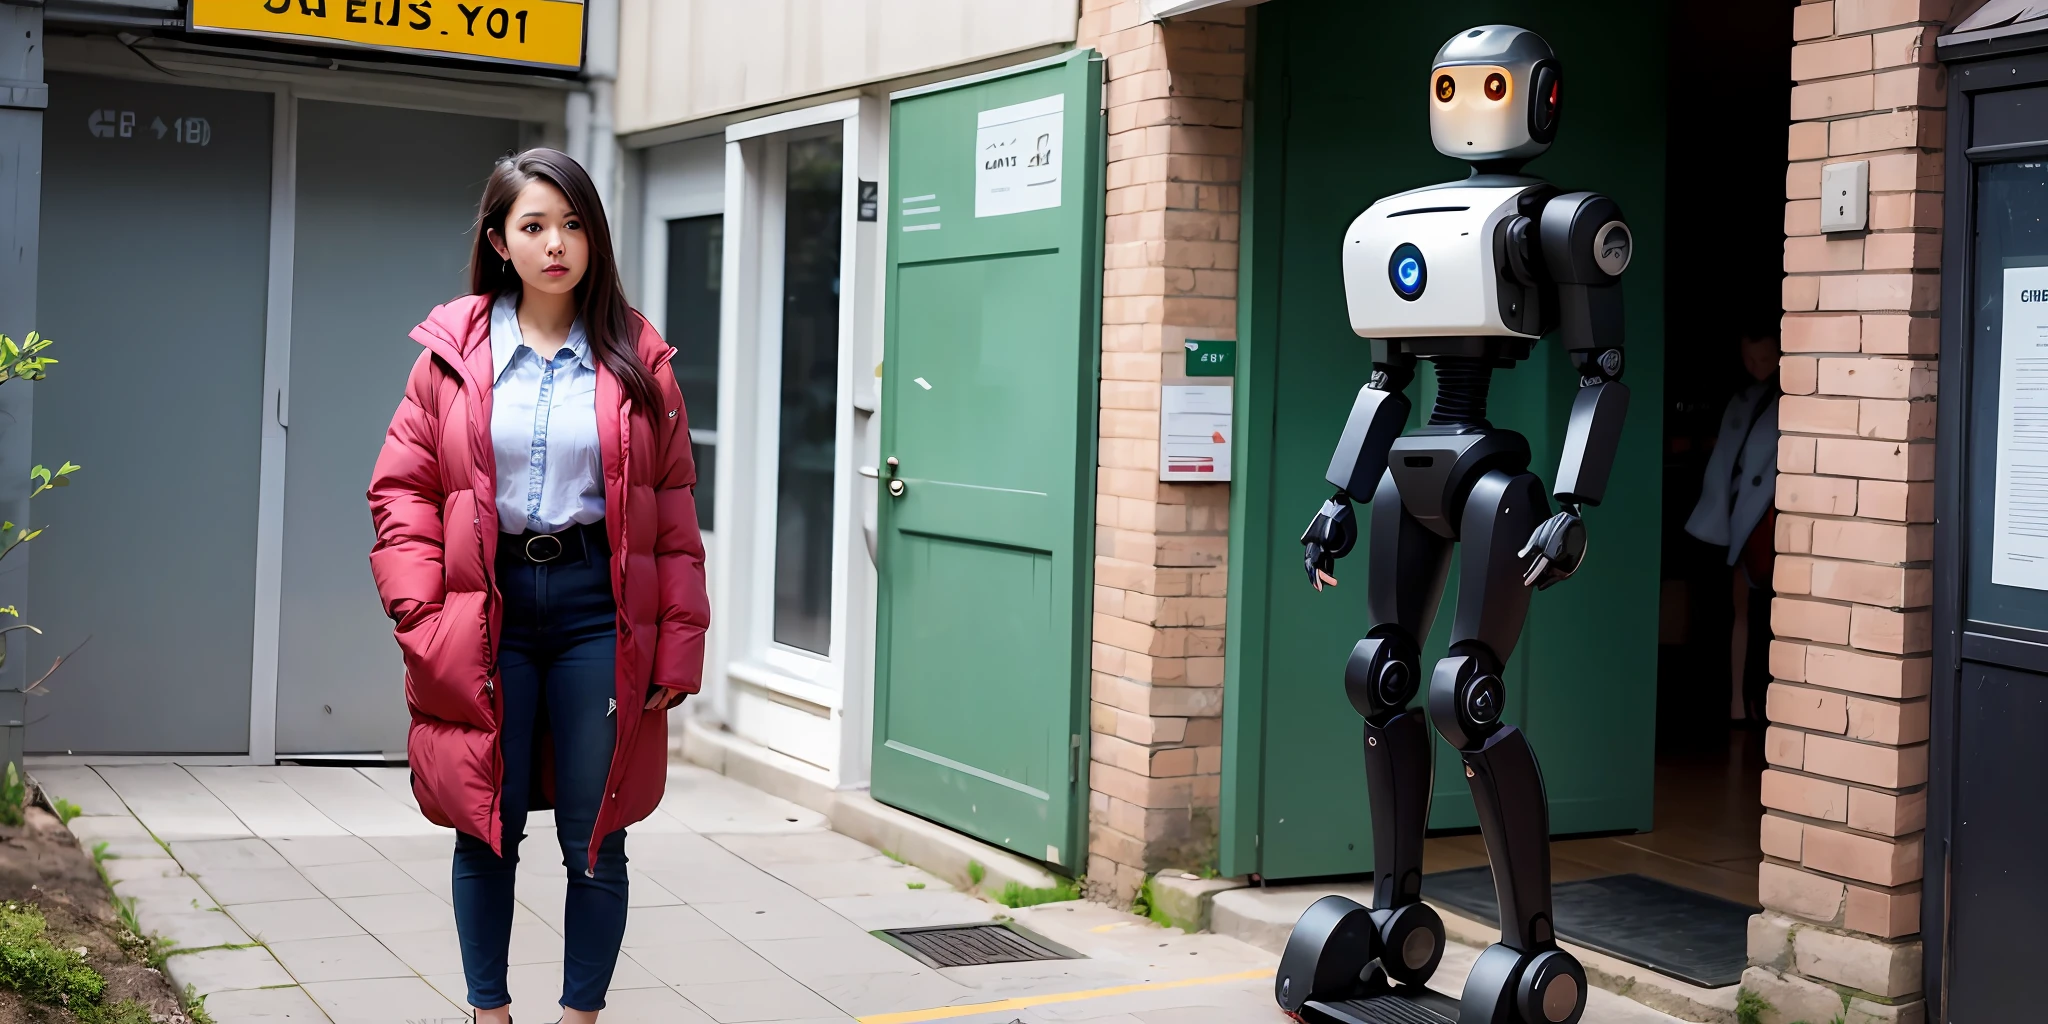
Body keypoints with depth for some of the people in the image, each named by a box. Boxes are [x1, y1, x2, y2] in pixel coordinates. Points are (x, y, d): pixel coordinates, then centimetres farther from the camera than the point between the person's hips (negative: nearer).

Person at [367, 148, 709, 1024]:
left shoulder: (635, 358, 3)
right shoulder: (453, 350, 4)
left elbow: (673, 510, 4)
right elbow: (403, 488, 4)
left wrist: (677, 645, -1)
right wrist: (423, 616, -8)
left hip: (598, 604, 0)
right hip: (485, 610, 0)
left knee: (596, 842, 5)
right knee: (487, 830, 9)